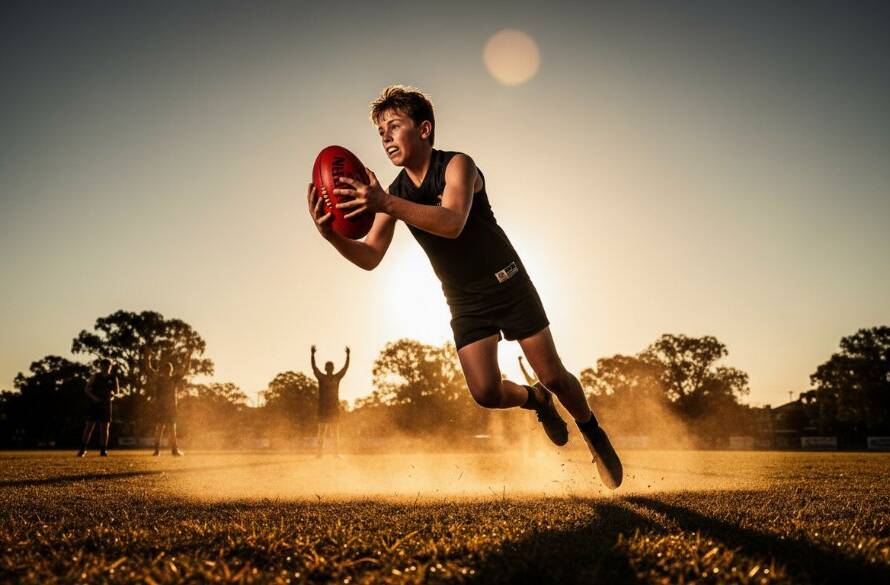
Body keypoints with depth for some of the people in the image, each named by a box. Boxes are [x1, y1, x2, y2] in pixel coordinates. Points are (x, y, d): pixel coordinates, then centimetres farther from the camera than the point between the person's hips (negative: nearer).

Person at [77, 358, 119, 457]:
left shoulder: (113, 378, 5)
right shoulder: (95, 376, 1)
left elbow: (117, 391, 7)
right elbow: (87, 389, -1)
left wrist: (113, 394, -15)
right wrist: (93, 396, -18)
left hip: (105, 404, 1)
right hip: (93, 404, -1)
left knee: (105, 427, 0)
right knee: (89, 425, -6)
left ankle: (103, 450, 6)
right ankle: (83, 449, -1)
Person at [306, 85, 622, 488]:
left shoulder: (457, 165, -17)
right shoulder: (394, 193, -2)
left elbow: (453, 222, -37)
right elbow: (370, 257, -10)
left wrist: (387, 205, -49)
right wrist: (331, 234, -30)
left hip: (508, 284, -4)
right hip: (464, 302, 4)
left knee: (553, 374, 0)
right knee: (486, 393, -11)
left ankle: (593, 433, 30)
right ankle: (536, 401, 24)